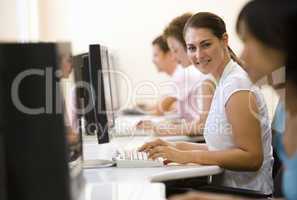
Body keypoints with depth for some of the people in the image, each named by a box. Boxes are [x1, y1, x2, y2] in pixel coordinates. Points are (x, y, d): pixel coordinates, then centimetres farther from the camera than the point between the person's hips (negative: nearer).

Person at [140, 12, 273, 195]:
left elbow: (252, 158, -19)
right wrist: (177, 147, 7)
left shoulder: (236, 84, -15)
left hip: (247, 194, -8)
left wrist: (187, 156, -20)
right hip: (230, 189, 8)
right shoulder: (226, 82, 14)